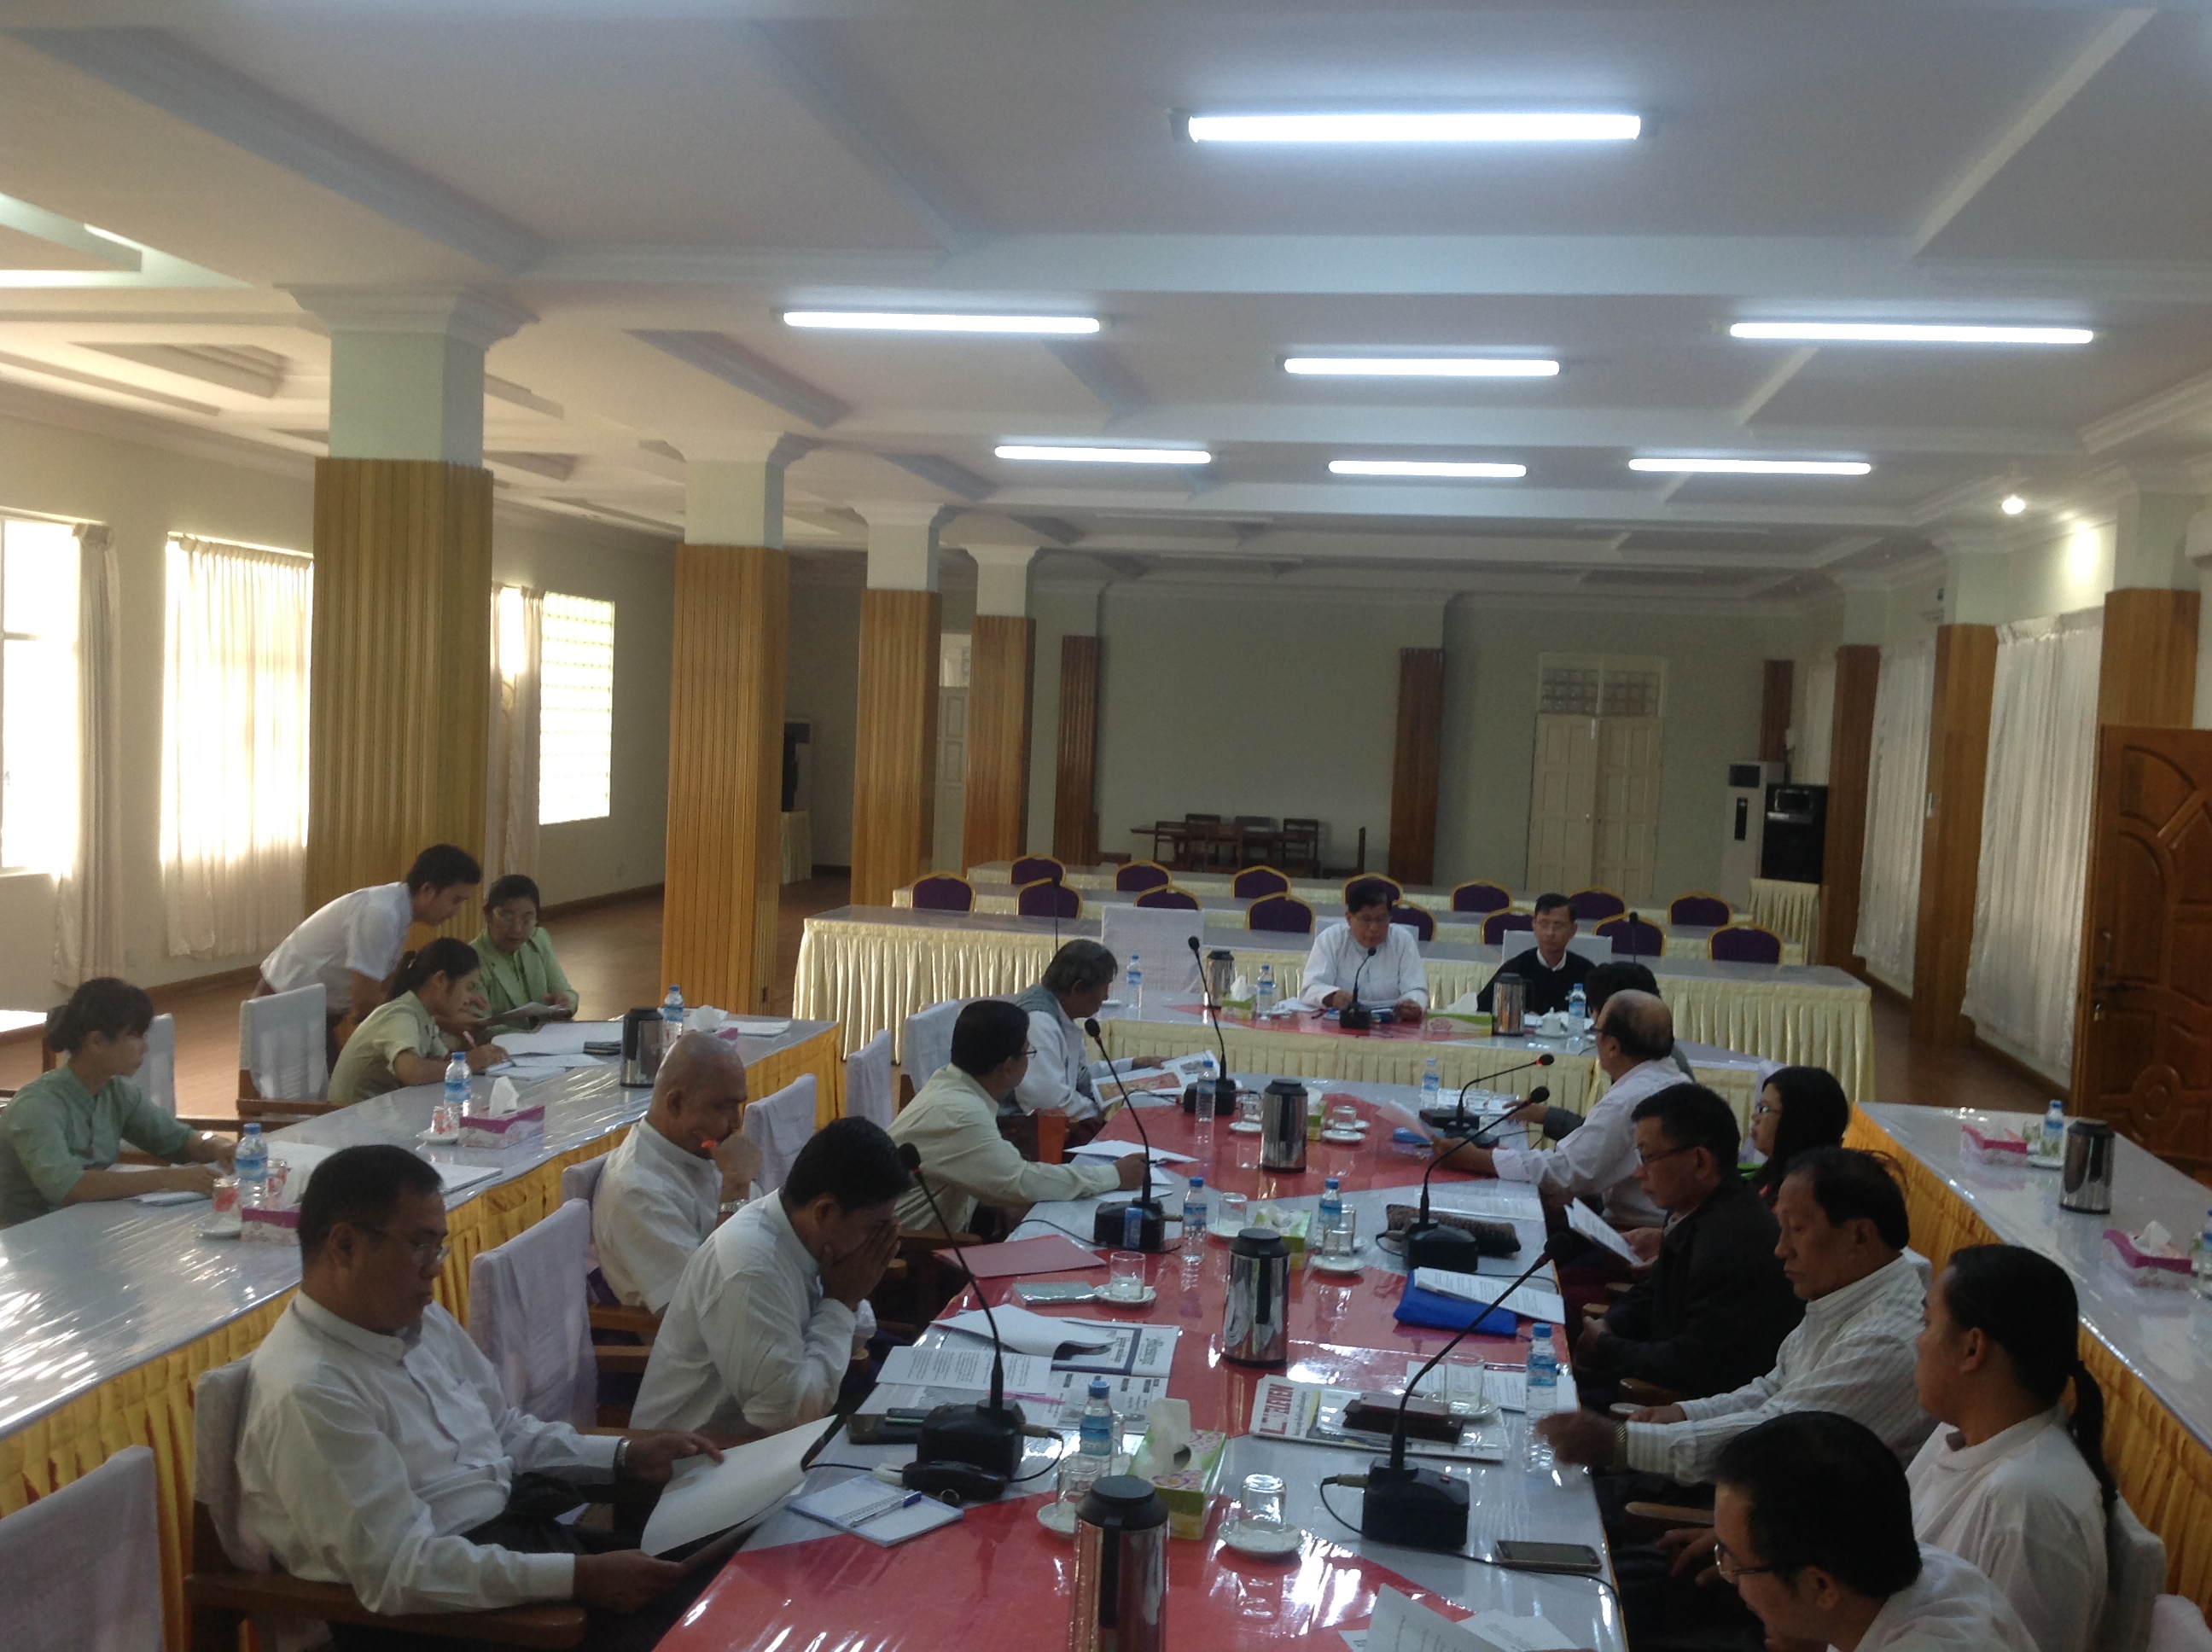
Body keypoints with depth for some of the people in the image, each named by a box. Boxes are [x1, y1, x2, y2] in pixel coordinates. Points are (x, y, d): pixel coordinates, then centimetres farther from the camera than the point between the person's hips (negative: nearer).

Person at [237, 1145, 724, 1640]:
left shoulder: (422, 1320, 7)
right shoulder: (308, 1393, -20)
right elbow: (398, 1570, -24)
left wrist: (624, 1455, 5)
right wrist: (579, 1578, -28)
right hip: (433, 1609, -8)